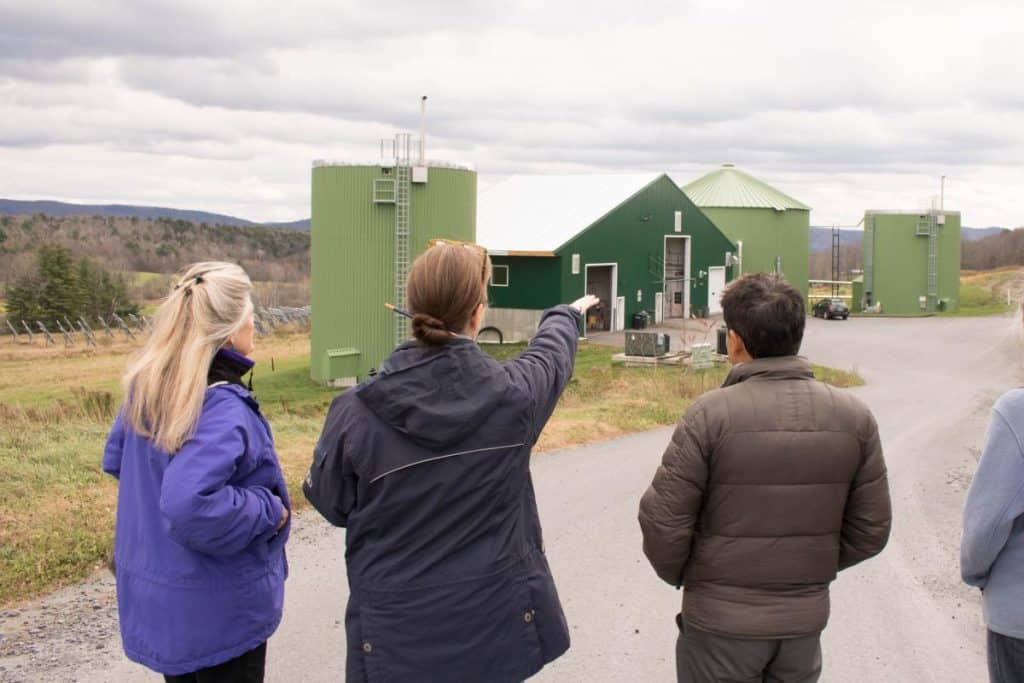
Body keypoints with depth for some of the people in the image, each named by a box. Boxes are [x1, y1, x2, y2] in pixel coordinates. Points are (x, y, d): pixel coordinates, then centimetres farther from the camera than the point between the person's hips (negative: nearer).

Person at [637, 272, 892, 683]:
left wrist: (680, 575, 4)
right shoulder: (854, 417, -4)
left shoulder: (711, 414, -17)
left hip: (720, 621, -4)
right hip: (805, 620, 4)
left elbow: (664, 522, -15)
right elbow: (870, 530, 0)